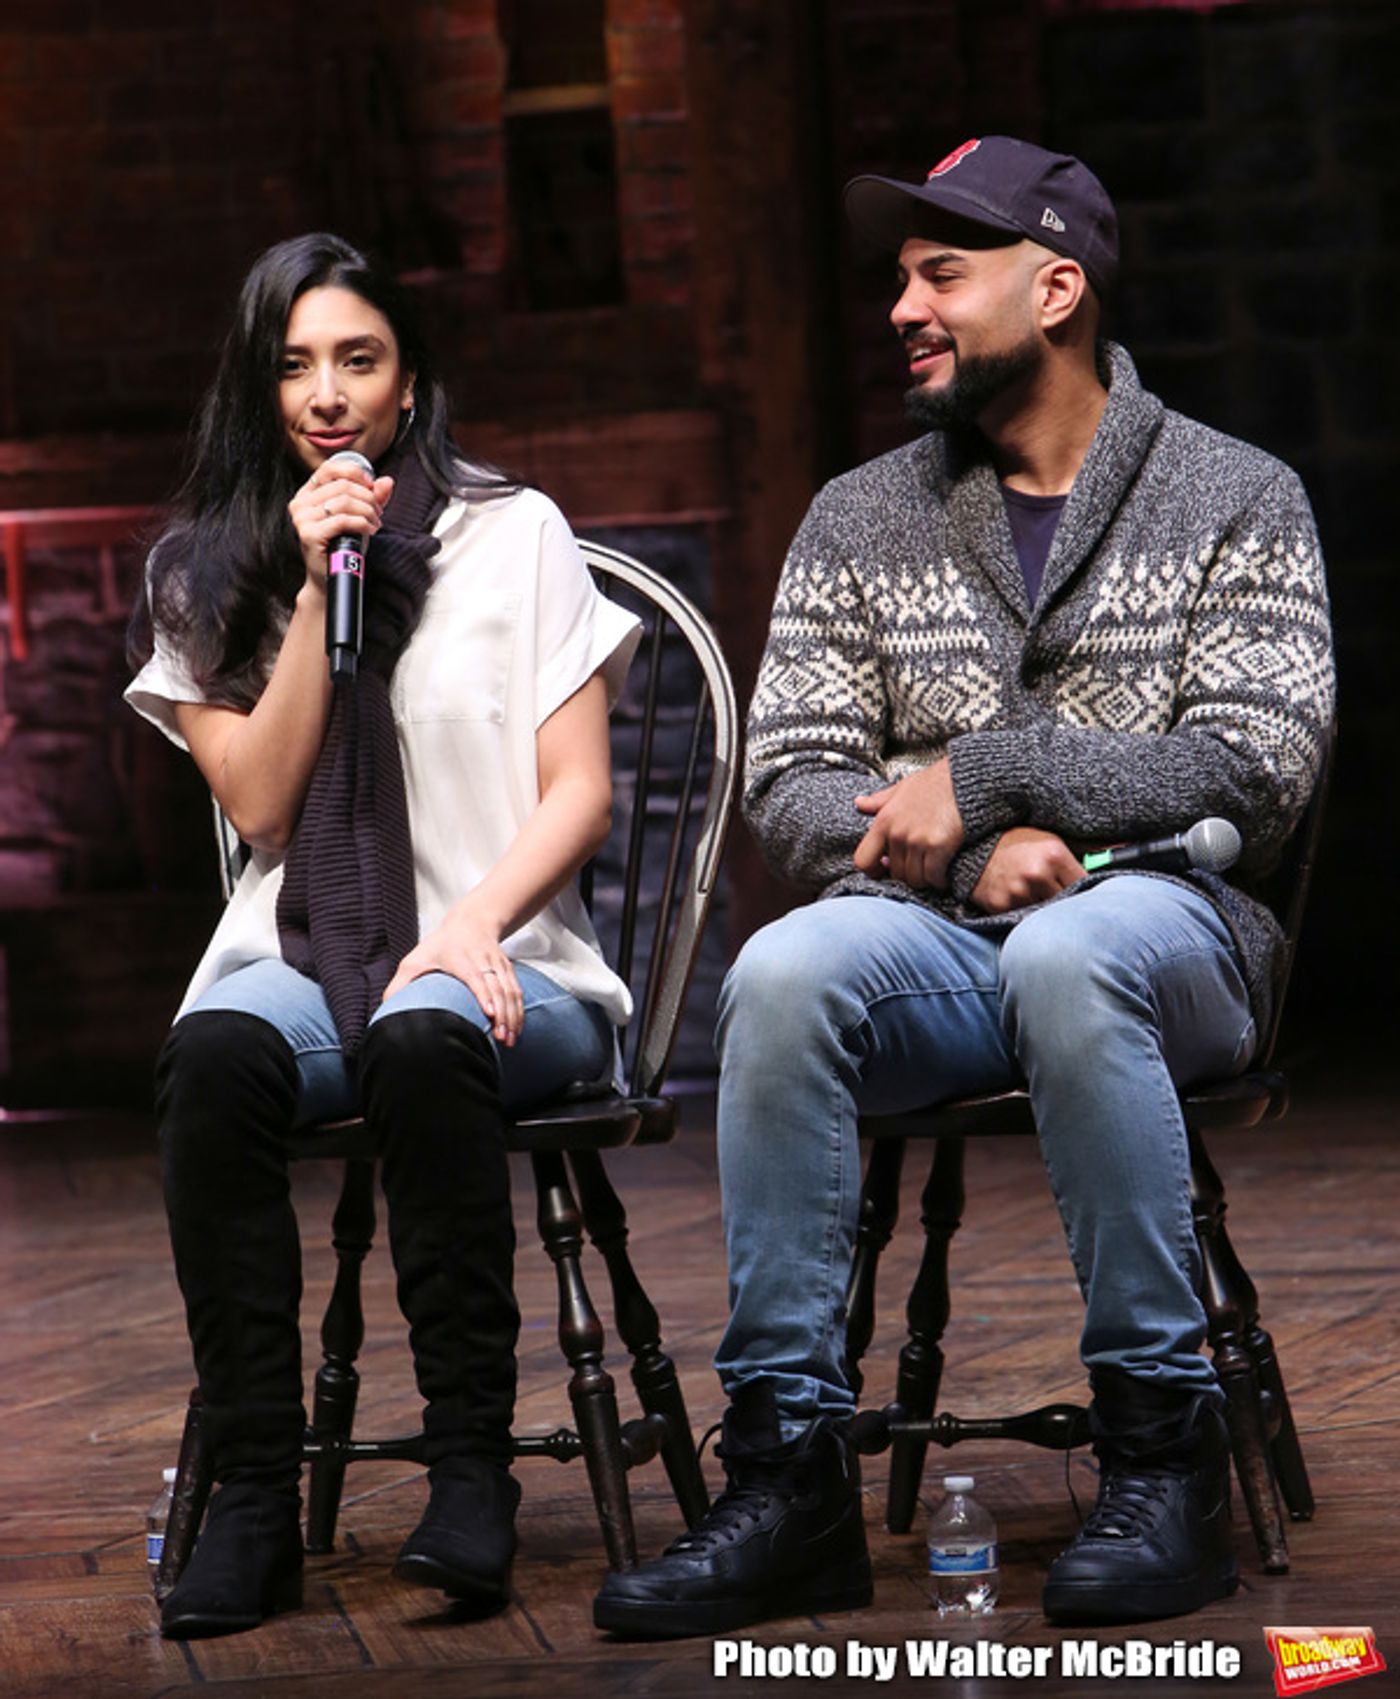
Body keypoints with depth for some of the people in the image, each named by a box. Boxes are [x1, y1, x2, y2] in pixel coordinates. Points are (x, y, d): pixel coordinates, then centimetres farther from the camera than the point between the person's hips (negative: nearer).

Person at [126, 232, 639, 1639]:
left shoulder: (513, 534, 8)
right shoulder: (204, 574, 13)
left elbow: (579, 792, 2)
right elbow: (260, 806, 2)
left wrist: (476, 921, -16)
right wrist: (319, 589, -5)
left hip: (498, 960, -2)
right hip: (299, 957, 2)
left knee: (426, 1041, -38)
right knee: (214, 1055, -34)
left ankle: (470, 1469, -31)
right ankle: (252, 1493, -32)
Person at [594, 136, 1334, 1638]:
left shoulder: (1237, 500, 6)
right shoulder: (861, 519, 14)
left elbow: (1255, 768, -7)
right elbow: (790, 786, 5)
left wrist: (985, 768, -12)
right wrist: (976, 853, -14)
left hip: (1165, 924, -3)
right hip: (936, 945, 3)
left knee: (1066, 957, -39)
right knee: (780, 978, -32)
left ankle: (1160, 1449, -28)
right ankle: (787, 1477, -29)